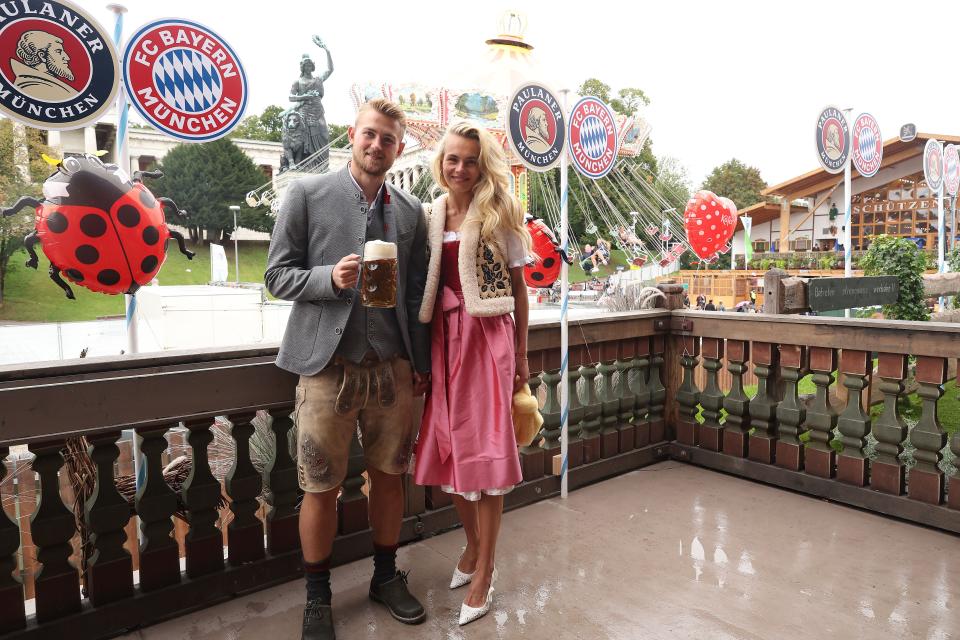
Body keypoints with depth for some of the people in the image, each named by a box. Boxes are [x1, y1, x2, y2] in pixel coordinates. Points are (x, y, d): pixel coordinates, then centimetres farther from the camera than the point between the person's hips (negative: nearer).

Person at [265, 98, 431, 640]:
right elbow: (278, 276, 0)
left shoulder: (411, 212, 10)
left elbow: (417, 294, 11)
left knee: (390, 475, 12)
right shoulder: (306, 195, 1)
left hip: (392, 366, 3)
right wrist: (330, 278, -19)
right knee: (321, 488, 5)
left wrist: (422, 363, 9)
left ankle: (387, 577, 34)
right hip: (329, 366, -3)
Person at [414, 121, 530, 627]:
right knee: (448, 446, 9)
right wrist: (422, 352, 6)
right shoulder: (431, 215, 9)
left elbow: (519, 289, 1)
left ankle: (483, 574, 14)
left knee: (484, 449, -1)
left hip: (488, 337, -4)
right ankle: (473, 543, 35)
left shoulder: (499, 214, 0)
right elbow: (424, 286, 11)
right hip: (444, 338, 4)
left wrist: (521, 356, -2)